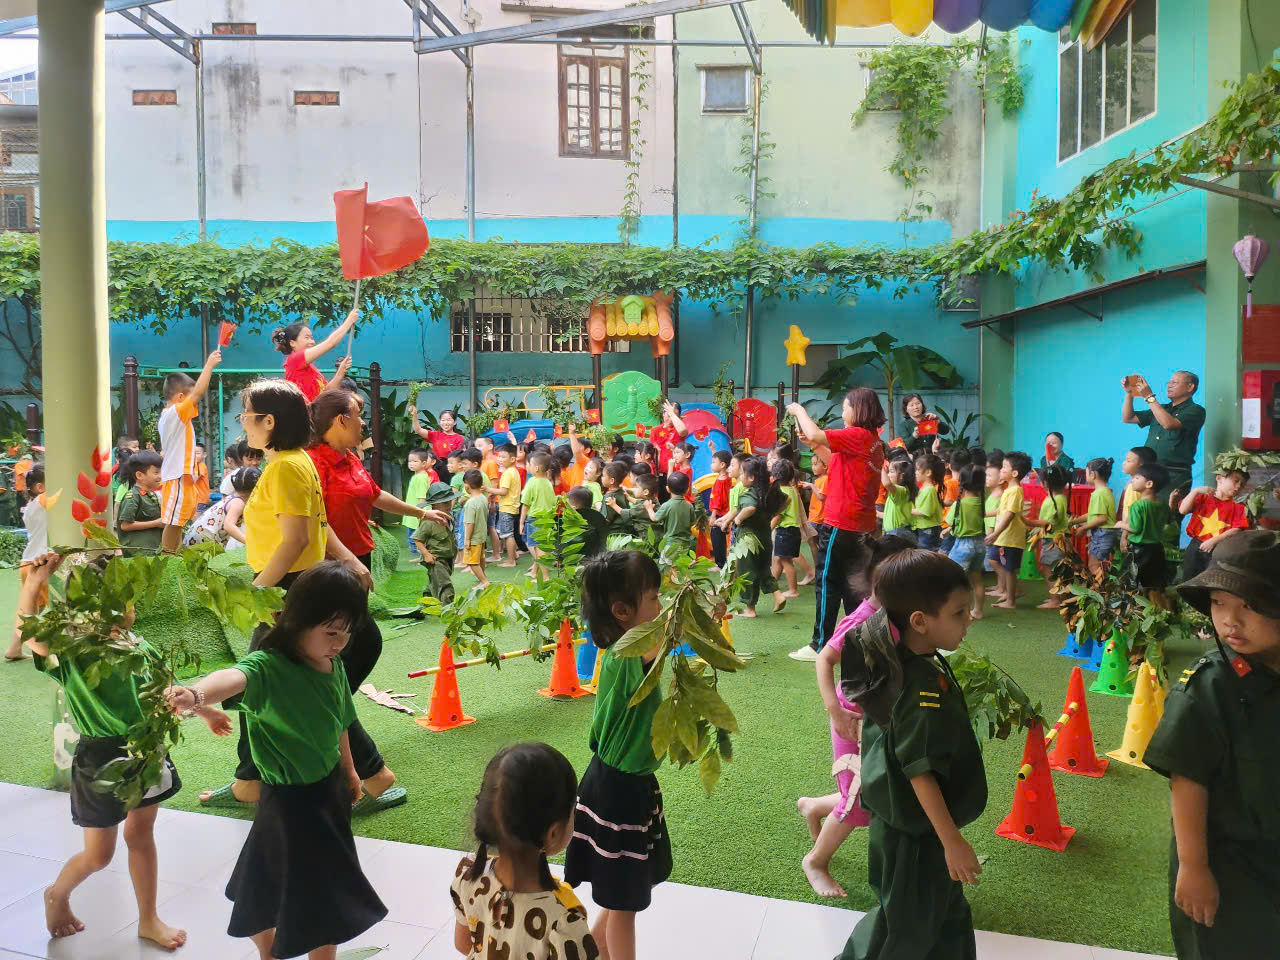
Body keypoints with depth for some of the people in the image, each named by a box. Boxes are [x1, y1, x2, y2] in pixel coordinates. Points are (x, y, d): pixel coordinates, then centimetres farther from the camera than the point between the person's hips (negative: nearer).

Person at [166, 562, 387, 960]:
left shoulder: (334, 665, -6)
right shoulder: (269, 667, -28)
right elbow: (234, 677, -52)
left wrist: (349, 770, 21)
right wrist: (197, 694, -73)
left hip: (329, 787, 8)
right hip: (290, 800, -8)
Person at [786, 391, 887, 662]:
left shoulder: (856, 435, -15)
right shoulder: (874, 441, 13)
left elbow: (814, 435, -23)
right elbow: (837, 465, 20)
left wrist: (799, 410, -6)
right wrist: (814, 446, 11)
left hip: (841, 524, -9)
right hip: (863, 525, 9)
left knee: (827, 581, -2)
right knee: (852, 583, 15)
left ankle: (820, 645, 3)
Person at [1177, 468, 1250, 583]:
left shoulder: (1238, 506, 4)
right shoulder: (1203, 498, 7)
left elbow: (1236, 530, -7)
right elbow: (1183, 510, -6)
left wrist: (1214, 541, -17)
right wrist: (1196, 491, -13)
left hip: (1219, 550, -1)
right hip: (1195, 547, 1)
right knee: (1188, 581, 9)